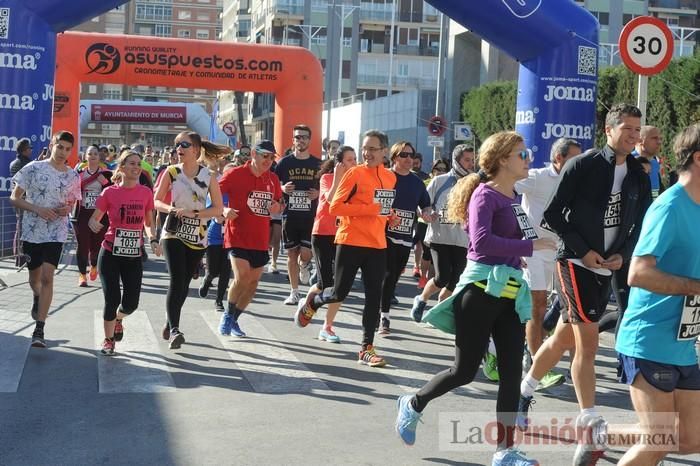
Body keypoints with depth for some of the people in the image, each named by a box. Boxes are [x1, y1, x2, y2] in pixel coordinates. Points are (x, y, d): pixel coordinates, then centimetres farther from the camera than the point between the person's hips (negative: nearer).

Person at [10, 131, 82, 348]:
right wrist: (37, 209, -18)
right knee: (34, 278, 14)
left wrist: (68, 209, -7)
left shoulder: (73, 177, 2)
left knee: (47, 277, -12)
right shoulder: (33, 168, -6)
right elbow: (14, 198, -3)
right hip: (31, 231, 0)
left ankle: (39, 330, -10)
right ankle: (38, 299, 51)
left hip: (56, 234, 0)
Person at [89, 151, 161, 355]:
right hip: (110, 254, -2)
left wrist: (153, 240, -4)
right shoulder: (109, 192, -5)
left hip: (134, 255, 2)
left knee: (131, 303, 1)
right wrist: (94, 224, -24)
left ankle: (118, 319, 38)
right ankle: (108, 340, 16)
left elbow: (149, 222, 13)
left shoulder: (145, 193, 2)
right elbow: (94, 219, 0)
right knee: (112, 299, -6)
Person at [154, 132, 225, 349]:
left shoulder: (209, 176, -3)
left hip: (197, 236, 2)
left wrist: (193, 213, -17)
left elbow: (218, 209, -4)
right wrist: (170, 208, -17)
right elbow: (156, 201, 4)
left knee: (184, 283, 10)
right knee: (177, 280, -17)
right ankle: (174, 330, -18)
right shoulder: (172, 172, -1)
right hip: (173, 233, -1)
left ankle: (171, 325, 29)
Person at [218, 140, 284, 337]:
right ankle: (227, 316, 7)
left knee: (253, 282, 8)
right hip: (238, 237, -6)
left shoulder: (273, 179, 9)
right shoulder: (235, 174, -7)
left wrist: (277, 207, -1)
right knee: (242, 278, -16)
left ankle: (233, 320, 25)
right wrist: (224, 210, -23)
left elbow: (279, 203, 22)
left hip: (261, 240, 6)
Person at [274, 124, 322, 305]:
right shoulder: (285, 162, 3)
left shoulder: (318, 164, 4)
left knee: (306, 254, -8)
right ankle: (294, 292, 16)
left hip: (310, 215, -1)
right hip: (290, 215, 1)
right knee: (291, 253, 5)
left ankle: (305, 266, 30)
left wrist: (318, 193, -8)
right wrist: (282, 189, -11)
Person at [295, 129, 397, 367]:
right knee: (339, 293, 1)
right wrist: (369, 210, -17)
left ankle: (367, 349, 10)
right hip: (350, 242, -5)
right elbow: (335, 206, -11)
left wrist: (387, 217, 5)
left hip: (377, 245, 5)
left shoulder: (390, 177, 9)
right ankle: (312, 301, 34)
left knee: (374, 296, 2)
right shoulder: (354, 173, -8)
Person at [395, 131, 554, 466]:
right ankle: (414, 404, 28)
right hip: (482, 289, -8)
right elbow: (481, 241, -28)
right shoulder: (485, 195, -13)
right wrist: (530, 246, -25)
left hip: (511, 291, 8)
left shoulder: (515, 198, 12)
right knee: (465, 370, 1)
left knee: (512, 372, 3)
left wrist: (515, 258, 5)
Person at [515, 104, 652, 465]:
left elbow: (640, 225, 13)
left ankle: (524, 391, 35)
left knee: (563, 338, 15)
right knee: (588, 343, -9)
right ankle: (589, 422, 0)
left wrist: (623, 255, -4)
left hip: (606, 269, 6)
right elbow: (553, 213, -10)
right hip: (576, 263, -6)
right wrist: (583, 251, -14)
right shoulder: (583, 165, -10)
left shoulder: (639, 177, 6)